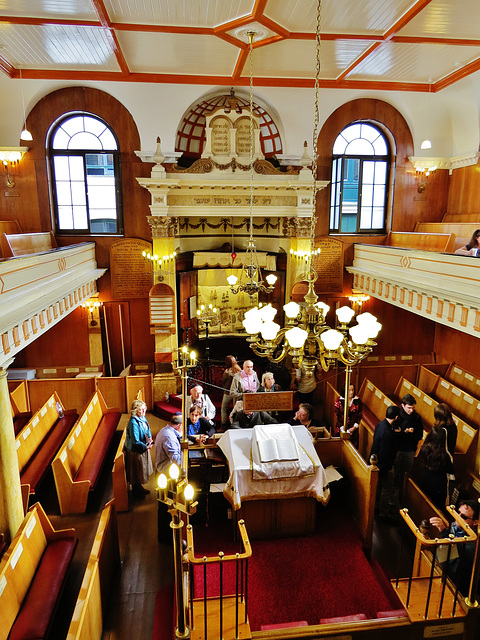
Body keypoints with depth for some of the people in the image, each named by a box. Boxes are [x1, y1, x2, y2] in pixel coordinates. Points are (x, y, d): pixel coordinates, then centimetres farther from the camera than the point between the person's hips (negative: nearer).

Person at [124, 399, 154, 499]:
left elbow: (148, 430, 12)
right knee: (136, 472, 10)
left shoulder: (142, 418, -2)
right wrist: (146, 447, -26)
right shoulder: (133, 422, -28)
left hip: (143, 448, 9)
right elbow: (135, 441, -26)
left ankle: (139, 488, 42)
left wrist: (150, 438, -5)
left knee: (143, 470, 23)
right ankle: (136, 491, 31)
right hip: (136, 450, -9)